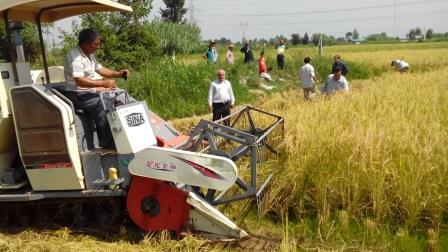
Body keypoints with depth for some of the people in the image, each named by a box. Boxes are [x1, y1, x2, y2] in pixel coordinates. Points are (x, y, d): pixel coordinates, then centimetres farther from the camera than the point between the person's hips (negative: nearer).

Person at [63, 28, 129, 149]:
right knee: (102, 105, -28)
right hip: (78, 95, -10)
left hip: (89, 92, 10)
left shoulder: (89, 55, 12)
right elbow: (79, 81, -31)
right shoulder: (75, 57, -20)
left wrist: (118, 74, 4)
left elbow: (100, 69, 20)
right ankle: (108, 145, -23)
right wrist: (103, 83, -34)